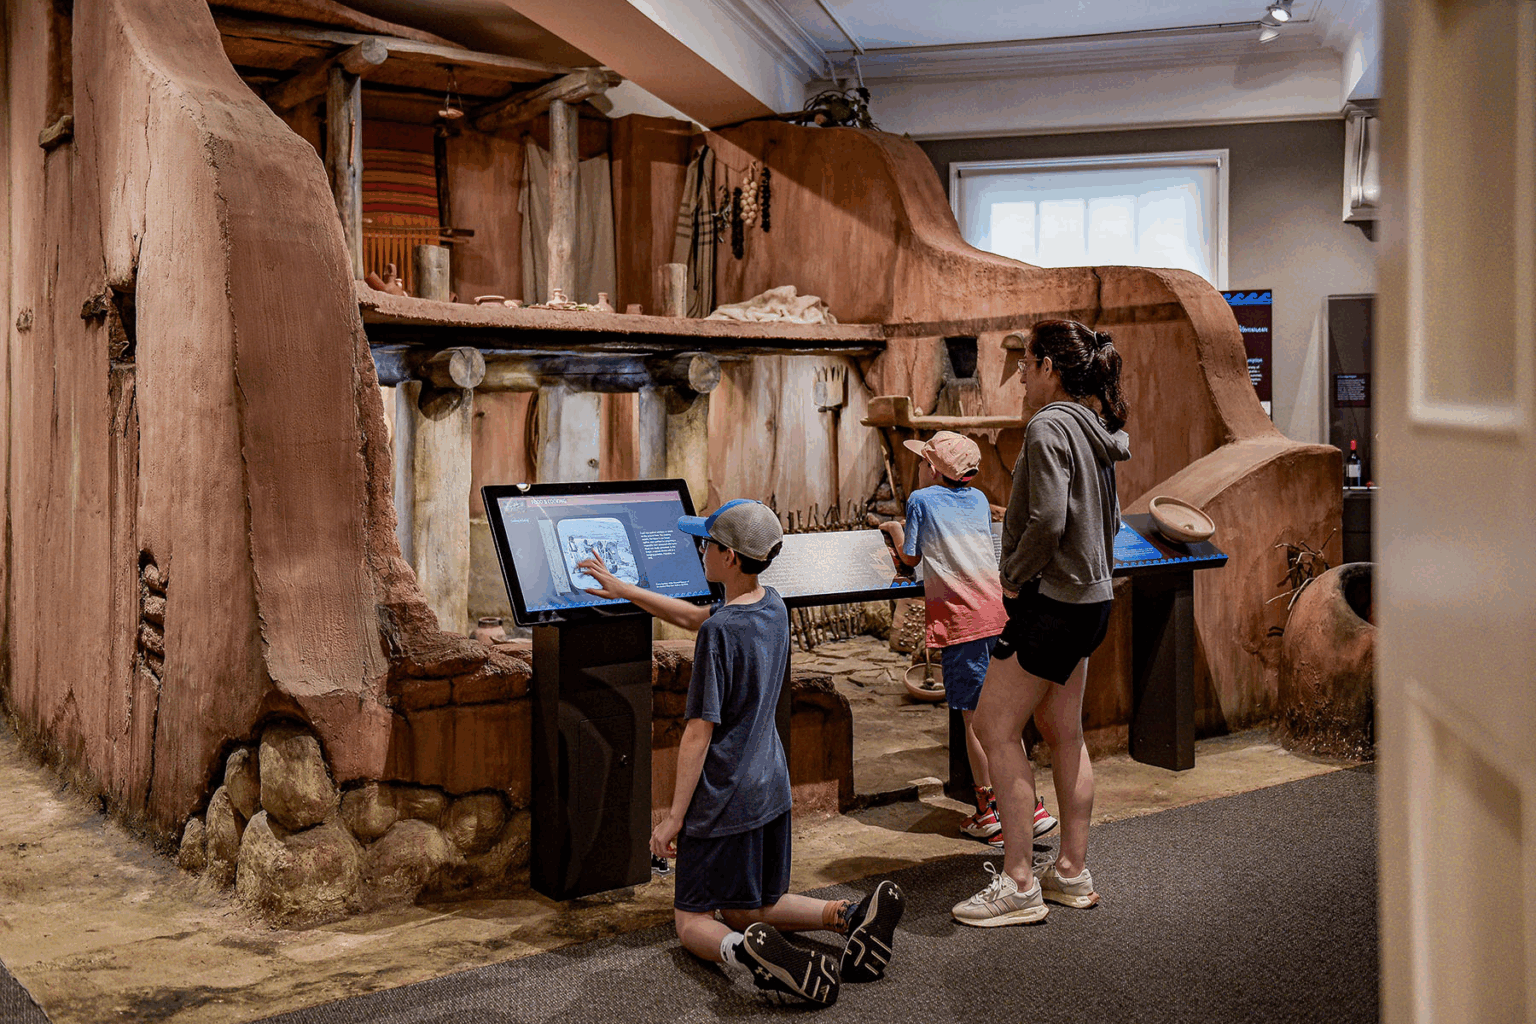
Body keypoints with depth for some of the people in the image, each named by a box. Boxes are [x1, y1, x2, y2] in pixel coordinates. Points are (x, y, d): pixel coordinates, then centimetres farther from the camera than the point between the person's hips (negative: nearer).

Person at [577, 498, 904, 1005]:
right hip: (771, 789, 8)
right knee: (747, 909, 21)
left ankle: (744, 949, -26)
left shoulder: (721, 632, -21)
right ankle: (847, 913, -2)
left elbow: (700, 731, -19)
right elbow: (694, 617, 20)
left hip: (721, 799, -8)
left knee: (692, 920, 6)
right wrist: (623, 589, 23)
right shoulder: (773, 607, 3)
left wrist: (674, 815, -13)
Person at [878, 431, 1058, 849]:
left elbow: (910, 557, 9)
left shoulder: (920, 499, 3)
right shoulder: (979, 499, 17)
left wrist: (895, 530, 26)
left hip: (959, 617, -5)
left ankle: (990, 814, 8)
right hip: (998, 608, 5)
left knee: (974, 718, 2)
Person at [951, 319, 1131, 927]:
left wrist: (1015, 579, -14)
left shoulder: (1049, 427, -16)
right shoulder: (1095, 432, 12)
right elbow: (1110, 518, 19)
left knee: (995, 729, -4)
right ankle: (1072, 873, 22)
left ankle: (1019, 885, -1)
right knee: (1064, 735, 15)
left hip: (1051, 601, -10)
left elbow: (1047, 520, -26)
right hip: (1090, 598, 10)